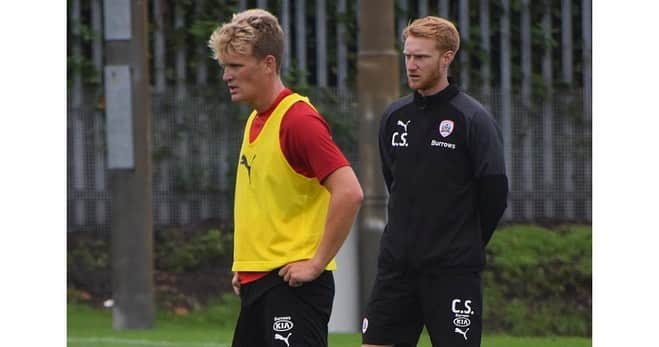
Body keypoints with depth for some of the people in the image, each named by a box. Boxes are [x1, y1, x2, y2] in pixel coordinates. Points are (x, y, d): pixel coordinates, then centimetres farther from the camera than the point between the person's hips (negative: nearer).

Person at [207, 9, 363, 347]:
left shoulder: (299, 120, -14)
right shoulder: (255, 121, 14)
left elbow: (349, 192, -23)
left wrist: (317, 263, -19)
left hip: (292, 284, -10)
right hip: (256, 281, 10)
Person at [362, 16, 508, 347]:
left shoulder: (473, 118, -9)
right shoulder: (395, 116, 9)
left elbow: (495, 192, -9)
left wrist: (466, 244, 0)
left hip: (452, 269, -6)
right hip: (396, 263, 6)